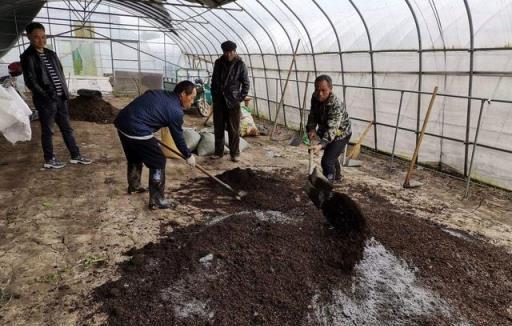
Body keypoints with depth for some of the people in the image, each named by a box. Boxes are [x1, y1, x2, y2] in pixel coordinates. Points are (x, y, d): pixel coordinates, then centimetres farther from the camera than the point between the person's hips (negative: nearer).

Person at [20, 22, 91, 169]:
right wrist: (46, 96, -15)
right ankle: (49, 160, 17)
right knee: (47, 131, 5)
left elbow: (60, 73, 16)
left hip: (60, 98, 6)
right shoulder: (27, 56, -7)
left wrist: (65, 92, 5)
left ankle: (75, 156, 20)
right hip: (45, 101, -6)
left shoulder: (51, 54, 12)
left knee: (67, 128, 11)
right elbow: (30, 81, -12)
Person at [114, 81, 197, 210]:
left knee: (134, 156, 30)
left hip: (121, 121, 9)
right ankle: (157, 200, 10)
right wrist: (188, 155, 18)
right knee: (158, 162, 5)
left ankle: (133, 186, 51)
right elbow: (178, 137, 3)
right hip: (137, 131, -9)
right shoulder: (175, 110, -5)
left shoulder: (159, 93, 17)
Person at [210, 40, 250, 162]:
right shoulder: (218, 63, 6)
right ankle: (218, 152, 19)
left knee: (234, 129, 1)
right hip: (219, 101, 4)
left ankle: (235, 153, 10)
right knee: (218, 128, 8)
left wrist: (240, 98, -7)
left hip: (233, 102, -3)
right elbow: (214, 81, 14)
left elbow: (246, 83, -1)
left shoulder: (240, 65, -4)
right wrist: (214, 96, 8)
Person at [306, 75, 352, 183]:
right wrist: (311, 129, -25)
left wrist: (321, 145, -57)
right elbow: (312, 115, -5)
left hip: (340, 134, -8)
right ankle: (337, 176, 56)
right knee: (331, 155, 29)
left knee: (327, 161, -19)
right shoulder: (315, 98, -17)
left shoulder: (336, 105, -38)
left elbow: (332, 129, -44)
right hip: (324, 131, 8)